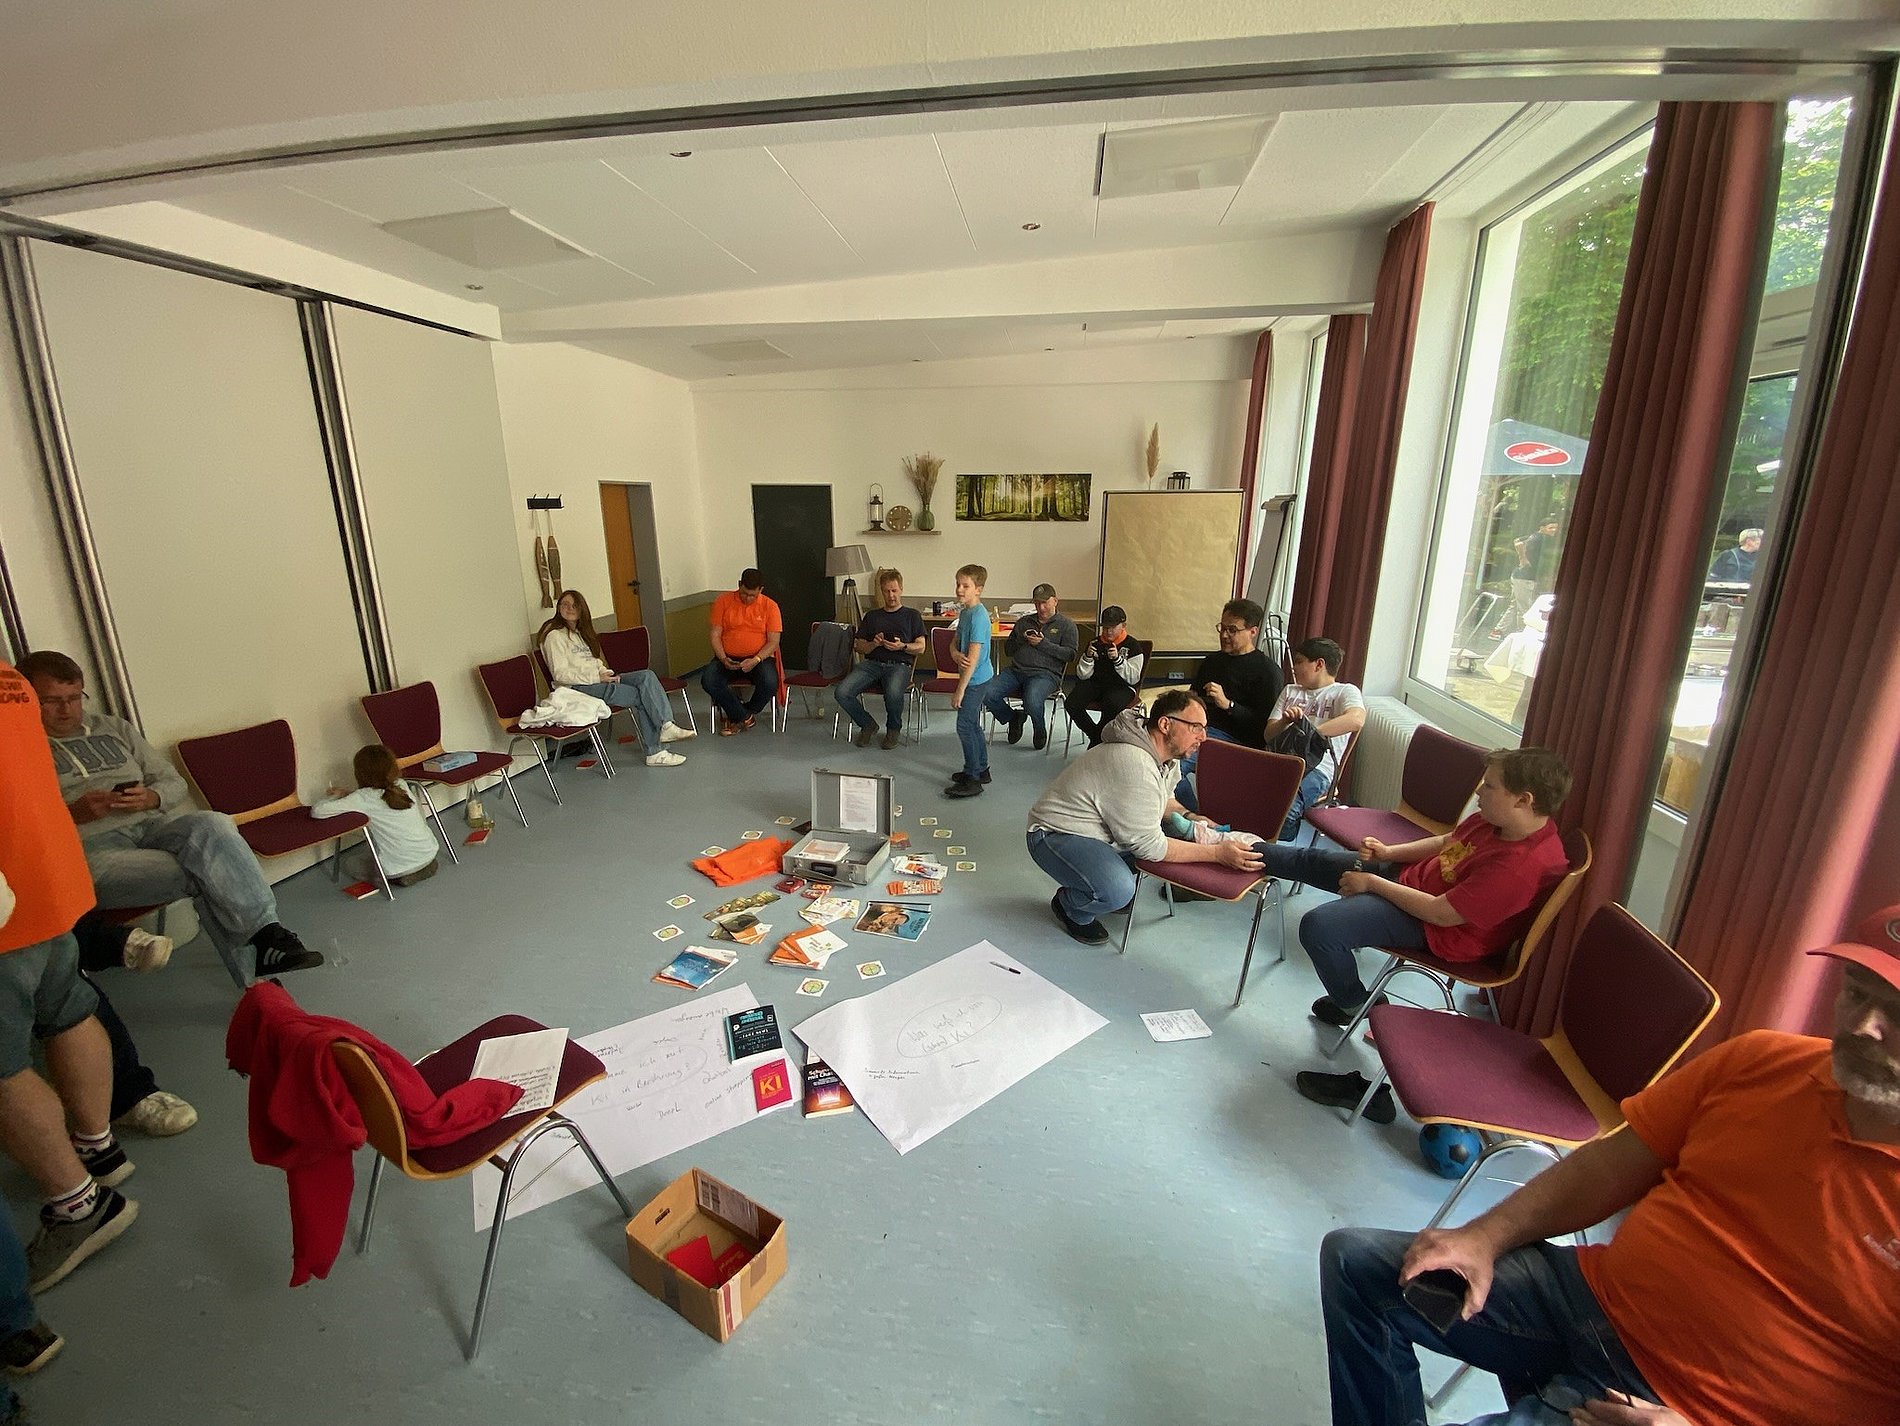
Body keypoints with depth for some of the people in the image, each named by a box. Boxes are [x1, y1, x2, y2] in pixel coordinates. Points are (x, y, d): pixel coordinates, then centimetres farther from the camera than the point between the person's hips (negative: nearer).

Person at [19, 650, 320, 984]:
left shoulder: (114, 728, 23)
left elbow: (174, 783, 21)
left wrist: (151, 797, -2)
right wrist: (71, 812, -15)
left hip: (153, 822, 3)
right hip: (88, 845, -3)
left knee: (213, 825, -34)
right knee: (205, 874, -31)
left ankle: (264, 934, -39)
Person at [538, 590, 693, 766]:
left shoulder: (579, 632, 23)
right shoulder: (555, 636, -5)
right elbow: (560, 674, -14)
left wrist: (606, 673, 1)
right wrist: (597, 677, -18)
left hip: (598, 680, 8)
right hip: (579, 689, -8)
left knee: (647, 676, -16)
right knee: (640, 696, -21)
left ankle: (666, 726, -27)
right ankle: (654, 752, -18)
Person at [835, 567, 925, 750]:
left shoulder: (912, 615, 18)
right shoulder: (872, 616, 25)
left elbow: (920, 647, 10)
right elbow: (859, 646, 20)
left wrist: (903, 646, -10)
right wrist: (873, 644, -2)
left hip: (899, 664, -3)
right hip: (872, 663, 3)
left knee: (893, 694, -38)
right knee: (841, 692, -24)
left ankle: (893, 729, -6)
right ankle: (868, 725, 1)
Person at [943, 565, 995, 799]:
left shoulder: (978, 616, -21)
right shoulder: (965, 612, 9)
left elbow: (973, 658, -23)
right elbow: (954, 643, 10)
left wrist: (960, 690, -21)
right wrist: (957, 655, -16)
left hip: (976, 678, -9)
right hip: (975, 678, 9)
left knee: (965, 725, -6)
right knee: (973, 724, 17)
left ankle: (972, 780, 1)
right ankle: (981, 769, 30)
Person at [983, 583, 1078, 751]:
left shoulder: (1066, 624, 11)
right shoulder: (1024, 621, 24)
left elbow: (1070, 654, -2)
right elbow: (1007, 649, 23)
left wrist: (1043, 644, -9)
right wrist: (1021, 640, 2)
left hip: (1046, 673, -4)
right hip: (1016, 670, 5)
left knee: (1032, 700, -37)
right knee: (986, 693, -20)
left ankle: (1040, 731, -2)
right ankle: (1013, 718, 9)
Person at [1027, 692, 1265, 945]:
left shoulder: (1167, 755, 1)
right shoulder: (1135, 765, -30)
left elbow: (1162, 802, 20)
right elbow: (1149, 846, -24)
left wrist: (1192, 820, 1)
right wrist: (1217, 853, -23)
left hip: (1100, 831, 10)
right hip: (1057, 835, -10)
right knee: (1117, 891, -32)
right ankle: (1070, 906, 1)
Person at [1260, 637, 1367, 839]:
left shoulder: (1345, 691, 13)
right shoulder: (1290, 690, 30)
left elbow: (1356, 719, -12)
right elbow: (1268, 735, 21)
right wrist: (1285, 721, -3)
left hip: (1316, 767, -4)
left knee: (1285, 807, -36)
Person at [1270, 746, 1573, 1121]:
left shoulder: (1522, 866, -31)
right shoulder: (1497, 819, -6)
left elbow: (1440, 913, -27)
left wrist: (1373, 883, -19)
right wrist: (1389, 852, 0)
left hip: (1436, 931, -9)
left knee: (1318, 927, -22)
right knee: (1313, 859, 12)